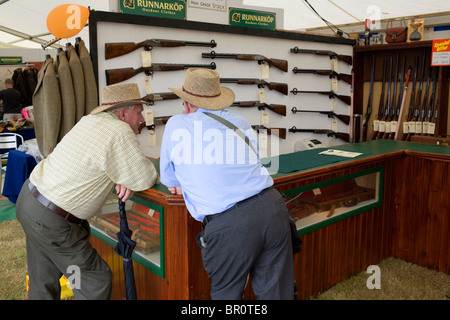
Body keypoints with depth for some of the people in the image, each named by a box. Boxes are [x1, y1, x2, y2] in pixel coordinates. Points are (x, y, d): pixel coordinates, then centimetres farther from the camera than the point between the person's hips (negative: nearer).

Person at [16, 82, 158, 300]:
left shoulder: (92, 119, 5)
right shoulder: (120, 133, -22)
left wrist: (124, 181, -4)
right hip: (51, 220, -9)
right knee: (96, 280, 5)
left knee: (44, 282, 23)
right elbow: (145, 179, -17)